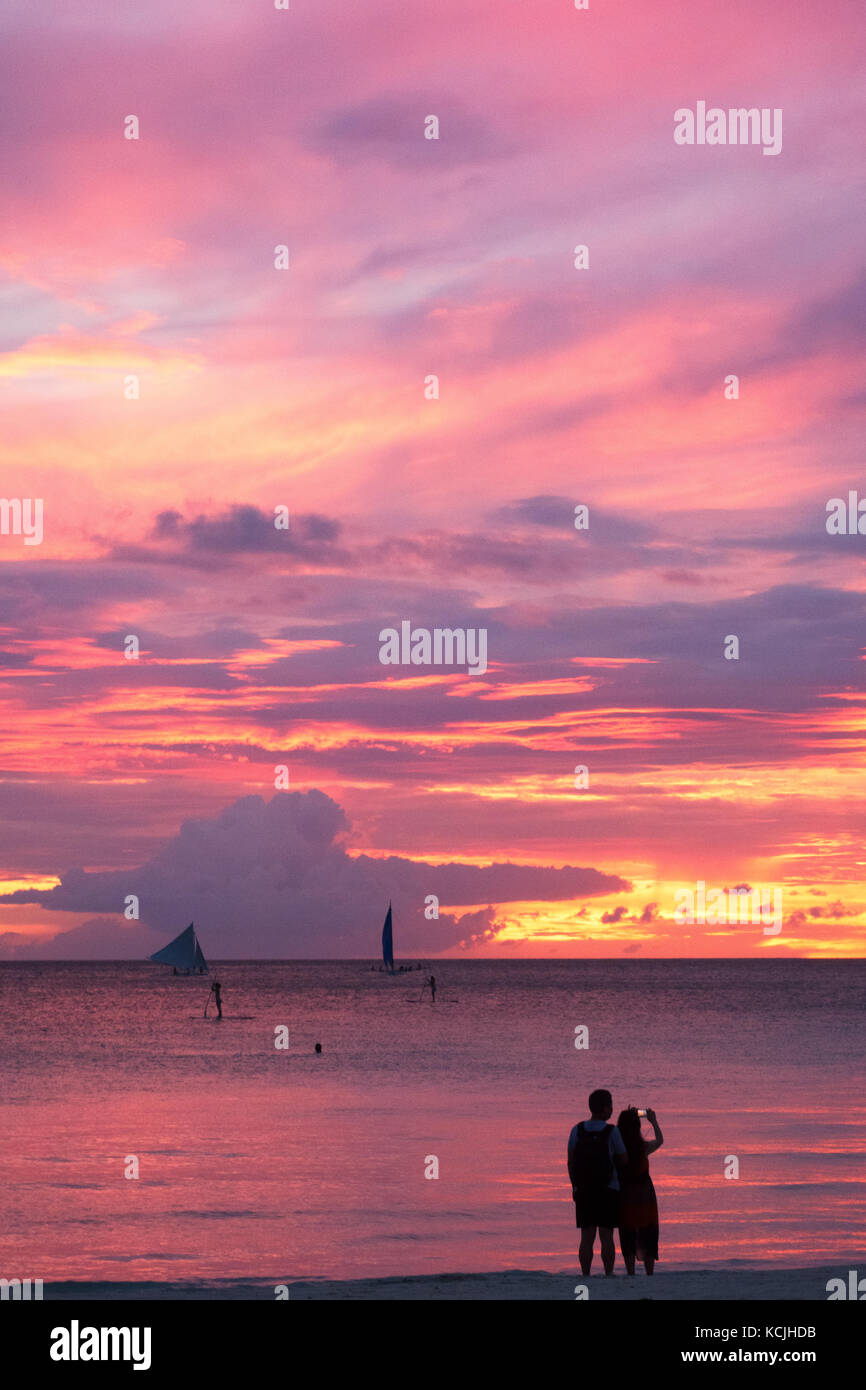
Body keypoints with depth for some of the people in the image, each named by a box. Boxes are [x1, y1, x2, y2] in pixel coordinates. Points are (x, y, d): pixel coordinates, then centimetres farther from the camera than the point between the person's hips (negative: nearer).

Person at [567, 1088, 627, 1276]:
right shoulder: (612, 1132, -11)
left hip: (583, 1190, 3)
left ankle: (585, 1276, 2)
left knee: (587, 1237, 4)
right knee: (606, 1237, 2)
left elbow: (570, 1162, 3)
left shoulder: (577, 1131, -1)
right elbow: (623, 1160, -2)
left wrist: (574, 1187, 13)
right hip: (608, 1190, -3)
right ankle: (608, 1275, 0)